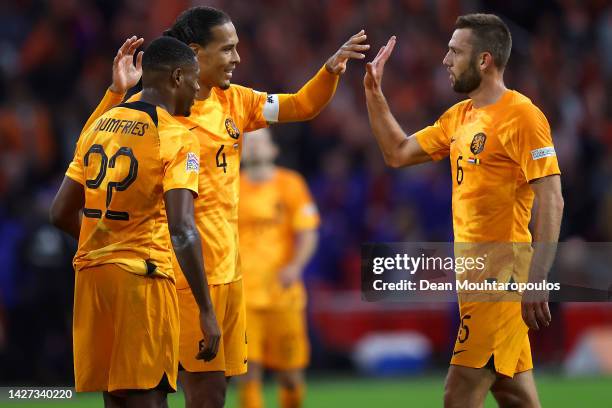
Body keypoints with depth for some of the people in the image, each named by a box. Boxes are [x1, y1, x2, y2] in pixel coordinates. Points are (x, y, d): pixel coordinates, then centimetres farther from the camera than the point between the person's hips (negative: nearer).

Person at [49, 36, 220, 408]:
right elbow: (182, 229, -20)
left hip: (91, 274, 7)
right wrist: (206, 310, -19)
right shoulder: (177, 138, -9)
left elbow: (62, 213, 15)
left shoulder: (98, 126, 12)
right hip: (143, 278, -7)